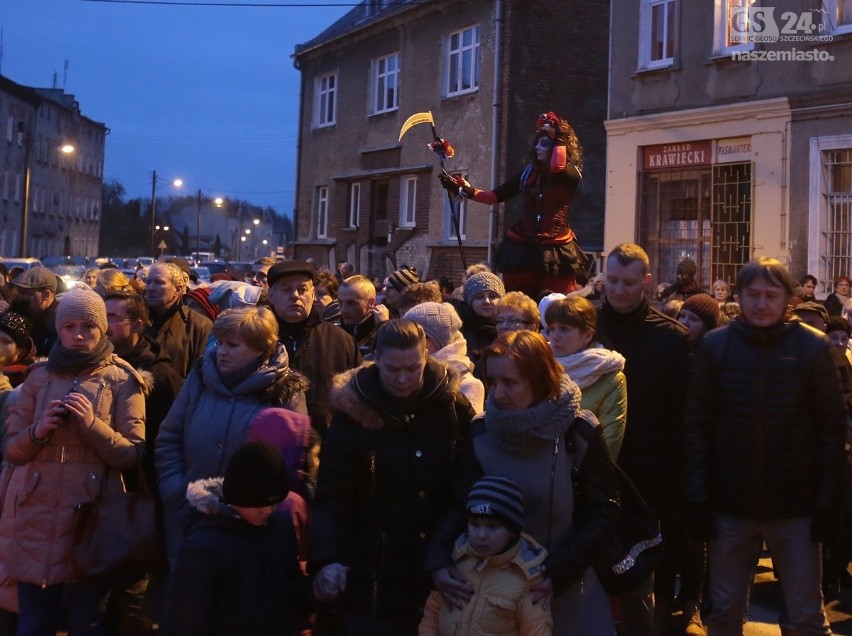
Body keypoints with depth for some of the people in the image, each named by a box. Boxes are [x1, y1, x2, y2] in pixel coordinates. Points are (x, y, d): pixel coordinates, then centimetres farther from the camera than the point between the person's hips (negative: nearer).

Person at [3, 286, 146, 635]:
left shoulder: (121, 380, 2)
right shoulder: (39, 376, 11)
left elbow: (133, 454, -3)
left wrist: (92, 424, -17)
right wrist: (38, 431, -9)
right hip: (36, 515, 3)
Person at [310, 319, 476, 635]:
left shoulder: (453, 407, -3)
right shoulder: (354, 412, -8)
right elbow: (331, 498, -10)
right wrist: (327, 559, -23)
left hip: (442, 570, 2)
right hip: (374, 574, -2)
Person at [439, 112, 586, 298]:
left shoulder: (571, 175, -4)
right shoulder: (529, 172, 10)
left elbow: (557, 167, -29)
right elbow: (496, 196, 10)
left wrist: (560, 140, -13)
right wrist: (466, 190, -3)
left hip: (556, 251, -5)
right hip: (522, 247, 5)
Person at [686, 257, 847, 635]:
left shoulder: (812, 347, -4)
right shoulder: (715, 345, -2)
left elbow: (832, 429, -2)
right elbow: (697, 425, -2)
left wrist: (827, 503, -5)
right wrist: (698, 499, -6)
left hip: (796, 507, -1)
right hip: (730, 506, 1)